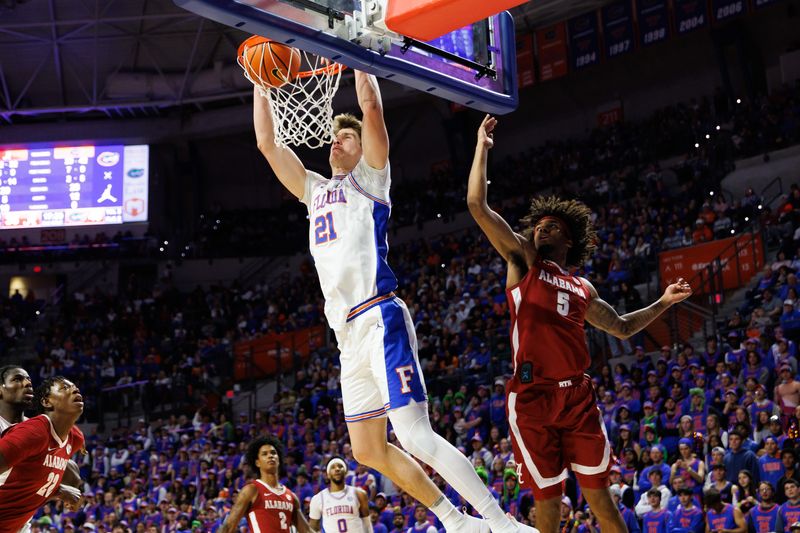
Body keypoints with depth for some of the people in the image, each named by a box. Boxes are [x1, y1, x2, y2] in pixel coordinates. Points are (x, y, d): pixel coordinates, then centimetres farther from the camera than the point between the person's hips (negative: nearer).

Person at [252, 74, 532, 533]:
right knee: (369, 451, 9)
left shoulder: (369, 177, 8)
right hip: (349, 333, 8)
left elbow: (372, 107, -5)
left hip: (379, 319, -8)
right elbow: (268, 142, 27)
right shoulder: (315, 190, 25)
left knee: (415, 435, -18)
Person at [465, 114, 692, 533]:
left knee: (598, 491, 3)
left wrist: (664, 303, 26)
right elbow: (477, 206, 0)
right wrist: (483, 148, 0)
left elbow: (622, 327, 34)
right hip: (532, 396, -3)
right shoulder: (523, 261, 8)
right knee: (547, 499, 0)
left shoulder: (582, 289, 20)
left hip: (577, 394, 3)